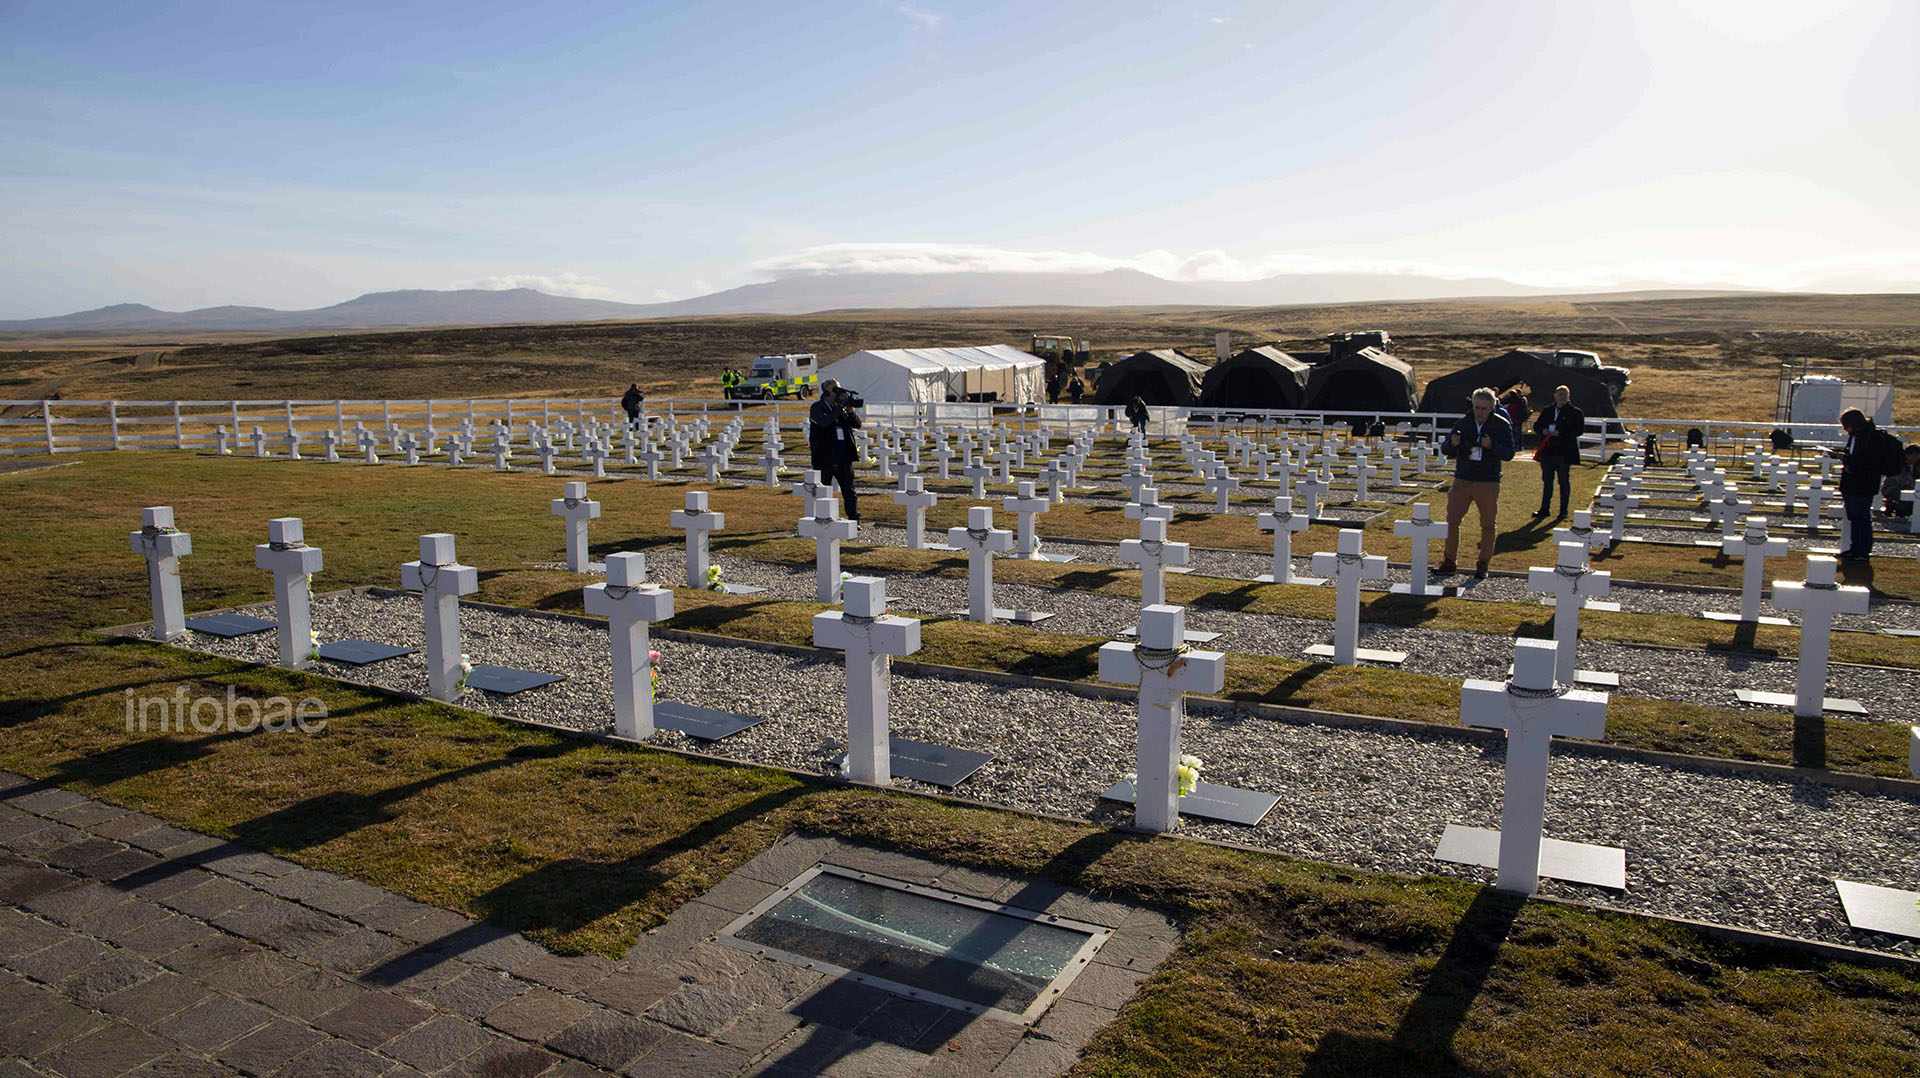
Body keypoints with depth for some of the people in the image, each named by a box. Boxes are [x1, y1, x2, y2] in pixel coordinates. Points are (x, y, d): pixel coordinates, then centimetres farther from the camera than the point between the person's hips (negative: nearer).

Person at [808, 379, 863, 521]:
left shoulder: (842, 407, 10)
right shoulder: (817, 408, -4)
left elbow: (857, 424, 5)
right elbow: (824, 422, -24)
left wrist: (850, 410, -12)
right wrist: (839, 407, -22)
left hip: (843, 458, 4)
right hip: (824, 459, -4)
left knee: (850, 492, 5)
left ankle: (854, 519, 10)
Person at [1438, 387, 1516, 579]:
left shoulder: (1502, 426, -2)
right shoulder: (1463, 423, 3)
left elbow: (1509, 454, -8)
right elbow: (1445, 450, 3)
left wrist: (1491, 446, -25)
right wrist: (1452, 443, -20)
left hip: (1488, 484, -2)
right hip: (1462, 481, 2)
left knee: (1488, 526, 5)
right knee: (1452, 522, 0)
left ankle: (1483, 565, 16)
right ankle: (1449, 562, 10)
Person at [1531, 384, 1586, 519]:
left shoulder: (1575, 413, -1)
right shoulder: (1547, 411, 12)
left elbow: (1579, 430, -11)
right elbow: (1537, 425, 15)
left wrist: (1560, 433, -20)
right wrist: (1543, 431, -7)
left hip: (1564, 453, -4)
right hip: (1547, 451, 4)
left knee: (1564, 481, 2)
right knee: (1547, 480, 10)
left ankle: (1563, 511, 9)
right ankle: (1544, 509, 18)